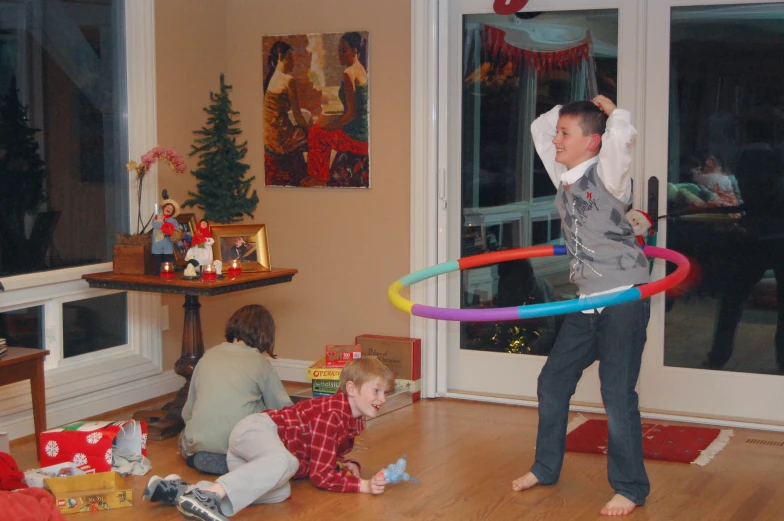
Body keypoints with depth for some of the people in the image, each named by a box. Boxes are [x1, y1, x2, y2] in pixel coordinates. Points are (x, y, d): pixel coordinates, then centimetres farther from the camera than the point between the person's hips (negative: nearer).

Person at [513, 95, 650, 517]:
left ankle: (630, 489, 9)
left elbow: (622, 134, -34)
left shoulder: (607, 174, -13)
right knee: (552, 382, 13)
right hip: (587, 303, 8)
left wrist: (610, 110, -13)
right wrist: (574, 108, 8)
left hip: (624, 300, -8)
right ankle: (546, 468, 29)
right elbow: (538, 127, 20)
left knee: (617, 394, -5)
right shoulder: (564, 176, 8)